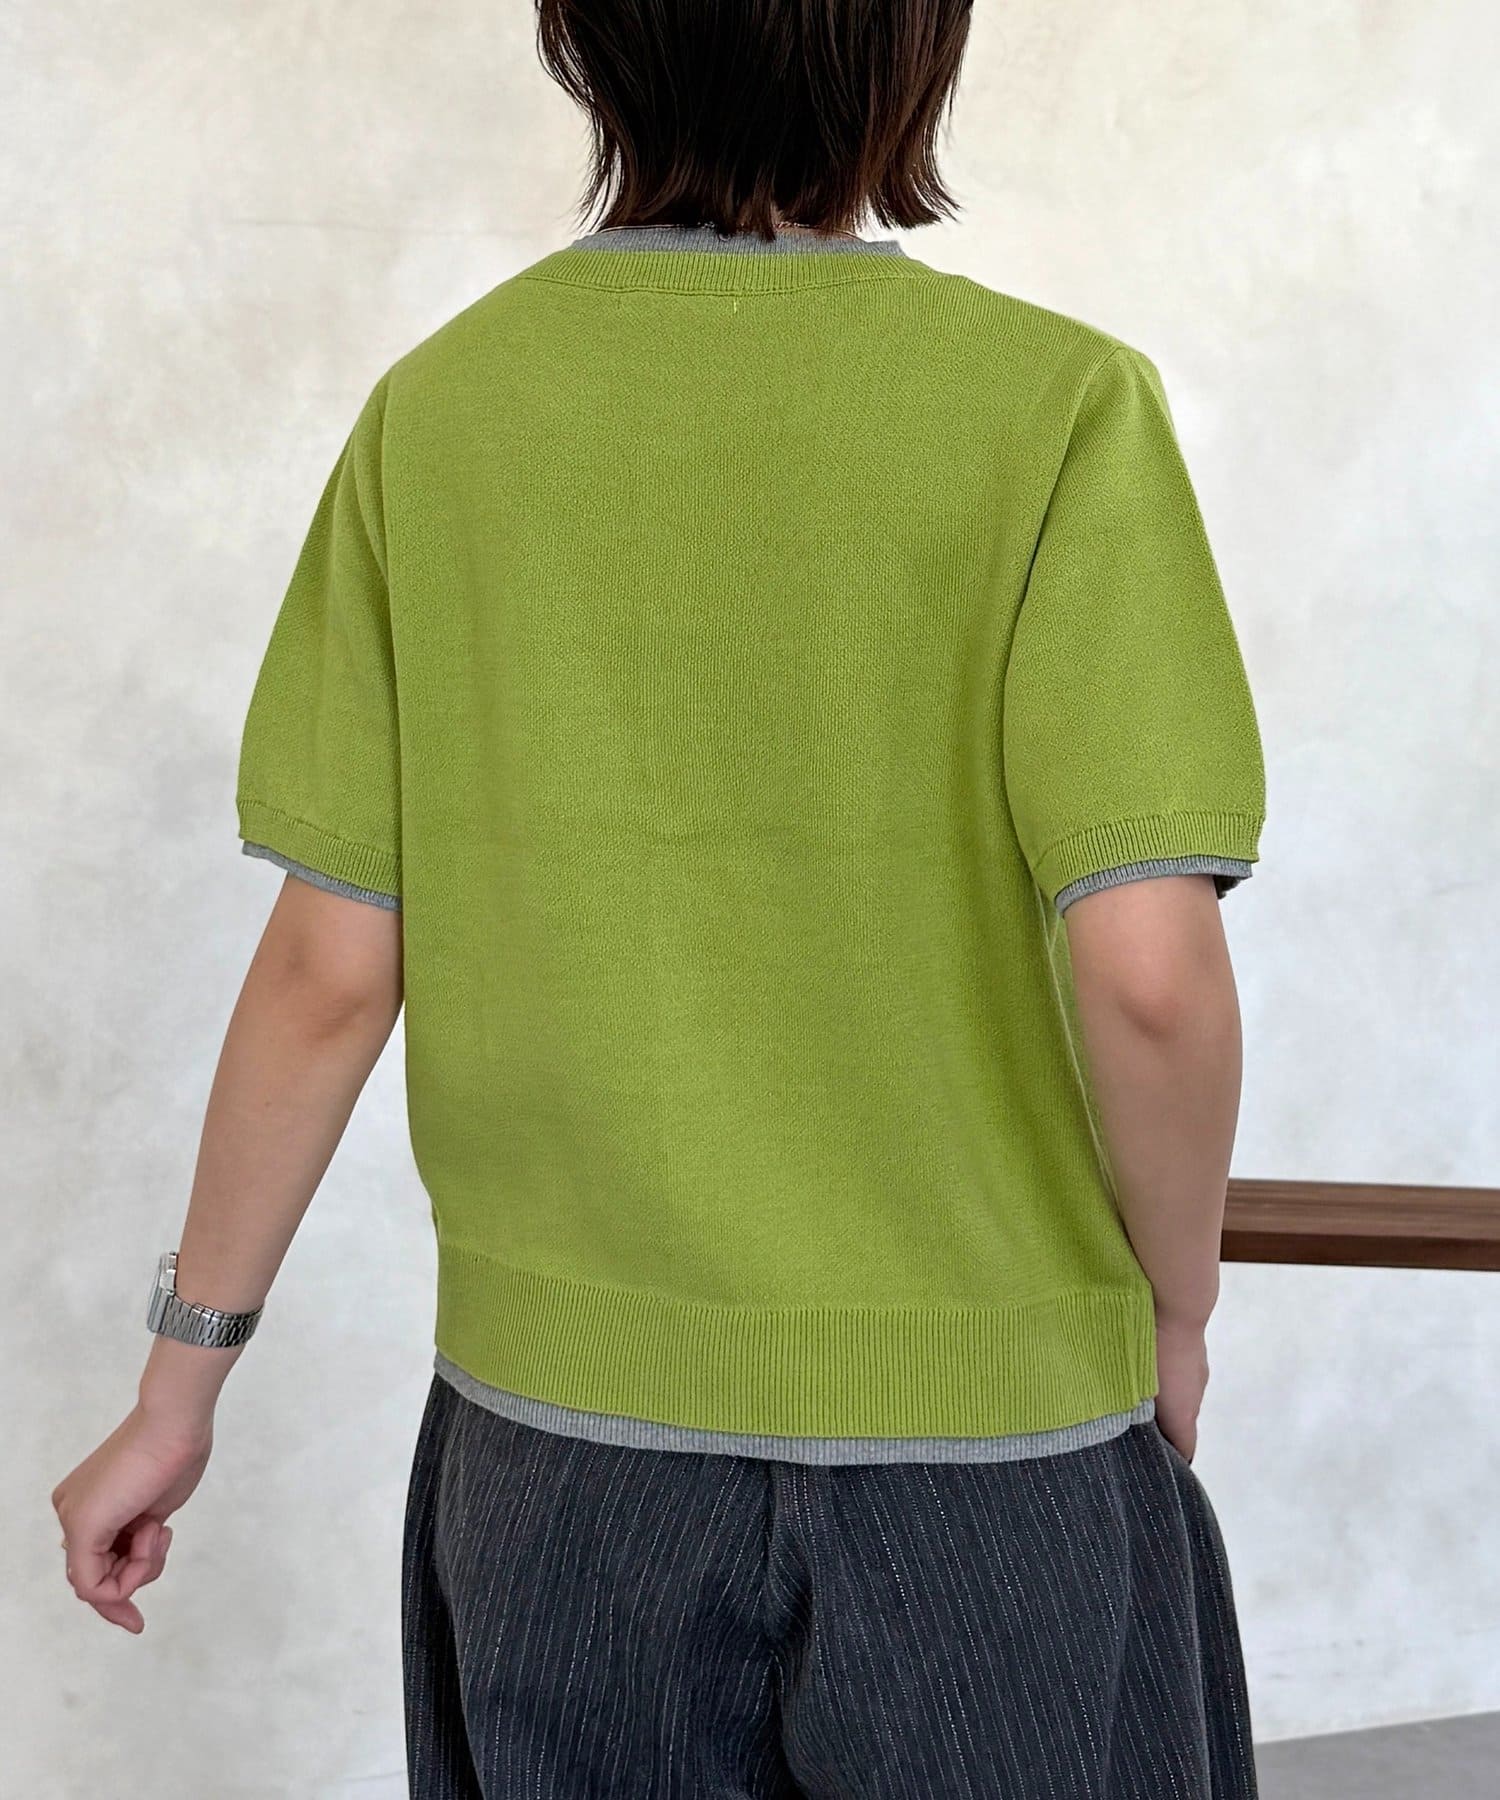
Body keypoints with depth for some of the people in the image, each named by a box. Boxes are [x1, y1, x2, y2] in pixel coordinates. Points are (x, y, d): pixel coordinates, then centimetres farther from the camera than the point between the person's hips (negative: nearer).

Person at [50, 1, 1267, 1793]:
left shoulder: (435, 415, -5)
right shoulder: (1060, 411, -15)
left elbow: (327, 973, -4)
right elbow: (1147, 974, -21)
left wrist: (181, 1383, 7)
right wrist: (1178, 1319, -2)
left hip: (561, 1436, 3)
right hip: (987, 1437, -2)